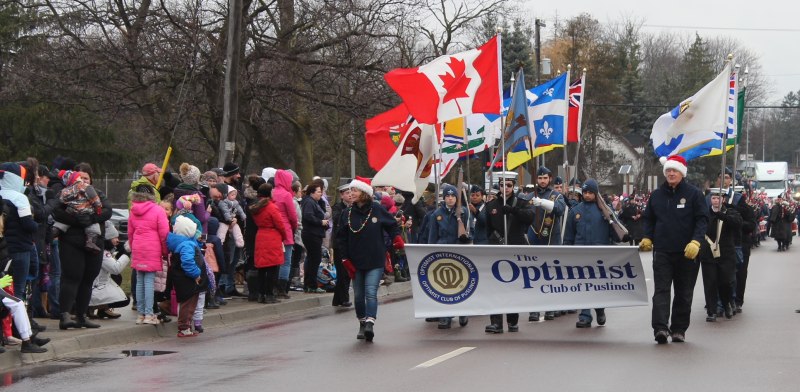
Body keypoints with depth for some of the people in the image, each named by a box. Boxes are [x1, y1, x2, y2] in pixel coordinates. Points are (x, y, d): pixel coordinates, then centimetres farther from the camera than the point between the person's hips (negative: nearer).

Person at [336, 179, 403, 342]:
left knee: (371, 292, -16)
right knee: (358, 295, 9)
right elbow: (342, 238, 6)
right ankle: (362, 324, 23)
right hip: (355, 262, 3)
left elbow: (392, 225, 8)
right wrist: (346, 260, 0)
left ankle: (370, 323, -23)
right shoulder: (347, 213, 3)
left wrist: (396, 238, -12)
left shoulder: (377, 210, -4)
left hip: (375, 261, -3)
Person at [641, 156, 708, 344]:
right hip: (662, 251, 2)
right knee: (661, 290, -10)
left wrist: (696, 241, -18)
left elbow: (702, 220, -6)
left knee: (684, 293, 7)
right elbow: (649, 219, 19)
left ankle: (679, 329, 15)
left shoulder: (694, 194, -1)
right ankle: (660, 327, -19)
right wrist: (647, 238, 3)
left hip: (687, 253, -2)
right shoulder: (656, 195, 10)